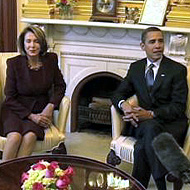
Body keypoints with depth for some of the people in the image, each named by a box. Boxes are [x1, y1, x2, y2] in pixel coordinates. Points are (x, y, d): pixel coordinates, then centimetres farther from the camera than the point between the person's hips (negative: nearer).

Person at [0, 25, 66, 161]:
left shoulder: (51, 59, 0)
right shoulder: (14, 63, -7)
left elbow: (60, 86, 8)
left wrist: (50, 106, -9)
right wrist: (30, 115, -15)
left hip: (40, 110, 2)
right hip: (16, 109, -1)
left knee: (30, 135, -31)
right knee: (15, 136, -32)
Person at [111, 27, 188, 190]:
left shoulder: (178, 69, 1)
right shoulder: (135, 68, 14)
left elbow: (178, 106, -6)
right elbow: (118, 94, 15)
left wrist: (151, 114, -21)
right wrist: (124, 105, -11)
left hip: (171, 123, -3)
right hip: (143, 122, 3)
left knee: (143, 146, -35)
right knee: (150, 128, -36)